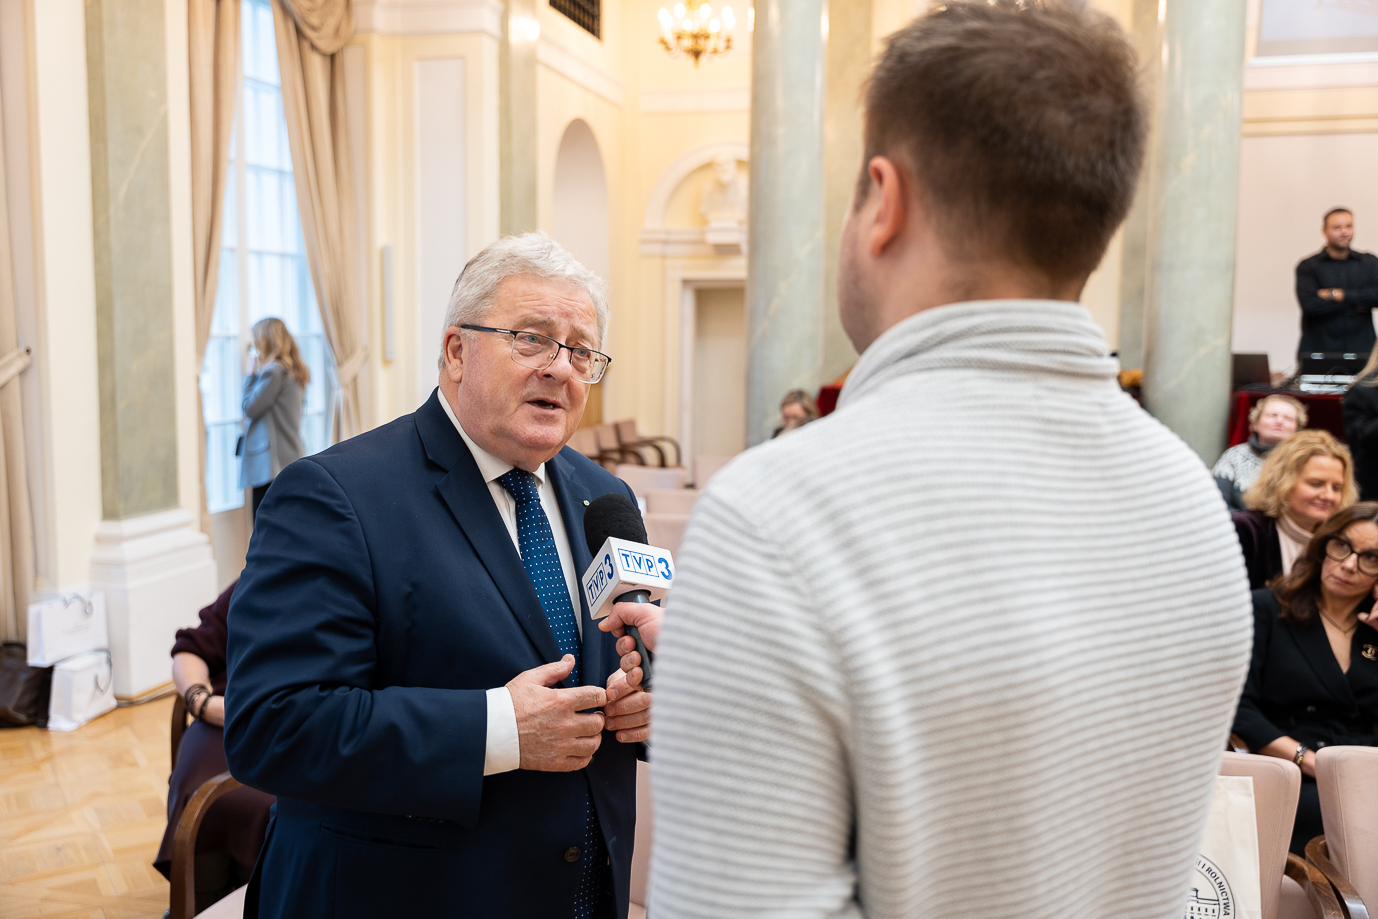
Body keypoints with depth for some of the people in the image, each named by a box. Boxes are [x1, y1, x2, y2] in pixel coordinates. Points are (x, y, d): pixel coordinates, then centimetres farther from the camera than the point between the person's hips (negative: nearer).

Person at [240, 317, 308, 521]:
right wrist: (257, 373, 13)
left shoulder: (273, 371, -13)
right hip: (291, 457, 9)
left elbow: (250, 408, -10)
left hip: (271, 461, -9)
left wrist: (252, 374, 0)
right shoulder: (294, 371, 14)